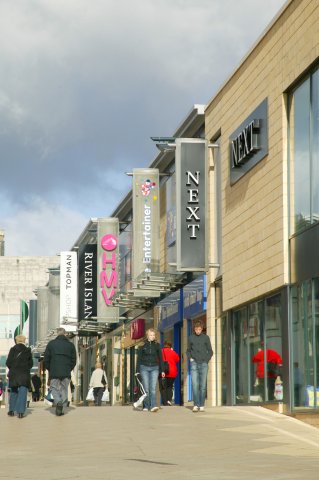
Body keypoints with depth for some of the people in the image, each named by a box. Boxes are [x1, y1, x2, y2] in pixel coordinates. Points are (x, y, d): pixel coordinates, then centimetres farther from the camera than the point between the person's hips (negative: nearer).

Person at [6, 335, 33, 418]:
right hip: (24, 374, 0)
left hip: (13, 374, 0)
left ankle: (11, 410, 14)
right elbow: (31, 364, 5)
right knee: (22, 393, -1)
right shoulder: (28, 351, 2)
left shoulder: (13, 350, -2)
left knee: (13, 392, 15)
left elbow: (8, 363, -2)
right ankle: (20, 412, -9)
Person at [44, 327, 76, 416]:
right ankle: (61, 408, 3)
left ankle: (58, 402, -22)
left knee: (54, 389, 5)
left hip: (54, 372, -1)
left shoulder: (51, 344, 2)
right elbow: (74, 360, 7)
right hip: (66, 373, 1)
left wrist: (49, 369, 15)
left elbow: (46, 359, 3)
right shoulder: (70, 345, 6)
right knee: (64, 390, 8)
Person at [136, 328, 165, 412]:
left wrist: (162, 370, 6)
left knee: (153, 388, -11)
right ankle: (146, 406, 5)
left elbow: (160, 358, 10)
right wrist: (137, 371, 1)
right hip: (144, 368, 0)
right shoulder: (143, 346, 3)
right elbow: (139, 358, 5)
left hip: (154, 368, 0)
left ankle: (153, 406, -19)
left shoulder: (157, 345, 7)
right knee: (146, 388, -1)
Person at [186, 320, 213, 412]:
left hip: (203, 364, 0)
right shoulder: (191, 337, 7)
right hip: (194, 364, 0)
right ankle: (196, 405, -6)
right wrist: (190, 358, 0)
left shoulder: (206, 337, 5)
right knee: (194, 385, -9)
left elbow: (210, 351, 9)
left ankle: (202, 405, 5)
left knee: (203, 386, 0)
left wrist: (206, 360, -3)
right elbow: (188, 350, 17)